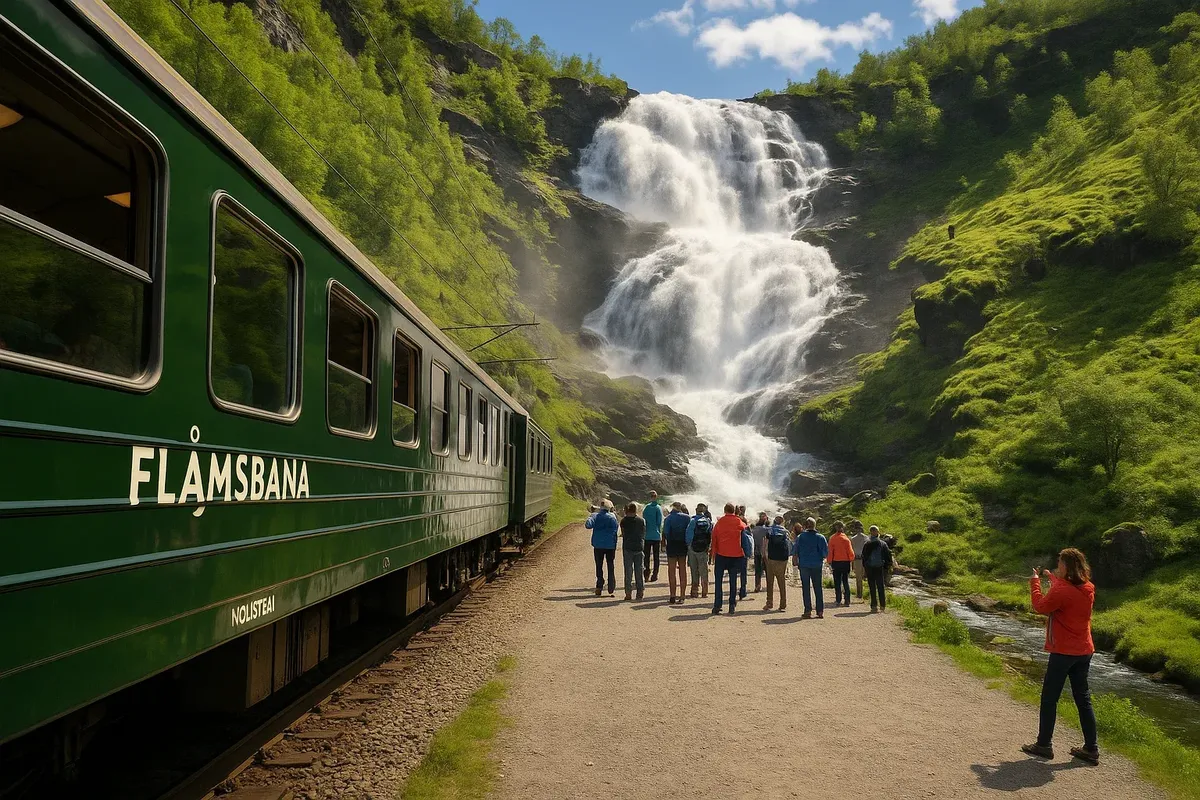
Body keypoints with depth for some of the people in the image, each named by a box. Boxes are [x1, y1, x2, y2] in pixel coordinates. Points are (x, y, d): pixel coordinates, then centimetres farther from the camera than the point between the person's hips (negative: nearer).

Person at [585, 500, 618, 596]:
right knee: (610, 567, 8)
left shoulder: (595, 516, -4)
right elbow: (615, 532, -4)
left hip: (598, 545, 0)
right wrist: (615, 547, 3)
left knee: (599, 566, 8)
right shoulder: (612, 517, -3)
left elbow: (588, 525, -20)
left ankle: (599, 587, 1)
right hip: (610, 545, 0)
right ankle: (611, 589, 8)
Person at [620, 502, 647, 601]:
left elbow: (623, 533, 6)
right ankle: (640, 592, 11)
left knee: (628, 571, 2)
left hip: (627, 548, -1)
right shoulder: (642, 520, 0)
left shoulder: (624, 520, -4)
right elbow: (644, 534, 8)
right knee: (639, 571, 9)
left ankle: (628, 593, -1)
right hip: (639, 547, 1)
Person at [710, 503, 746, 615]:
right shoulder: (738, 521, 0)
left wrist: (713, 553, 12)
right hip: (735, 554, 1)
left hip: (721, 554, 0)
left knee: (718, 580, 4)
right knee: (733, 580, 8)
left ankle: (717, 605, -3)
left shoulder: (719, 522, 1)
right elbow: (744, 527, 21)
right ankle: (732, 605, 6)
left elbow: (714, 537, 4)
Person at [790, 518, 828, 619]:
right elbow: (826, 552, -3)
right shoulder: (820, 538, -4)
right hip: (817, 565, 1)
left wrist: (796, 561, 16)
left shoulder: (800, 537, -4)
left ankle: (808, 611, 0)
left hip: (804, 565, -1)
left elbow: (794, 551, 0)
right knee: (818, 588, 8)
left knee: (806, 588, 4)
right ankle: (820, 611, 7)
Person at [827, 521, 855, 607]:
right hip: (845, 561, 1)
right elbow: (850, 551, -1)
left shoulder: (832, 538, -3)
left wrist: (830, 562, 1)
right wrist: (851, 560, 10)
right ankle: (847, 600, 4)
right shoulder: (846, 538, -3)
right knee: (845, 581, 8)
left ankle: (838, 600, 3)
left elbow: (830, 551, -3)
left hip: (836, 562, -1)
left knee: (837, 582, 6)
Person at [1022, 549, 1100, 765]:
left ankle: (1043, 745, 10)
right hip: (1084, 651, 7)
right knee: (1083, 699, 13)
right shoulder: (1088, 589, 2)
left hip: (1063, 652, -7)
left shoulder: (1061, 591, -22)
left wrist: (1035, 582, 1)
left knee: (1049, 698, 4)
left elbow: (1040, 607, -10)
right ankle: (1091, 749, 16)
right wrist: (1051, 577, 24)